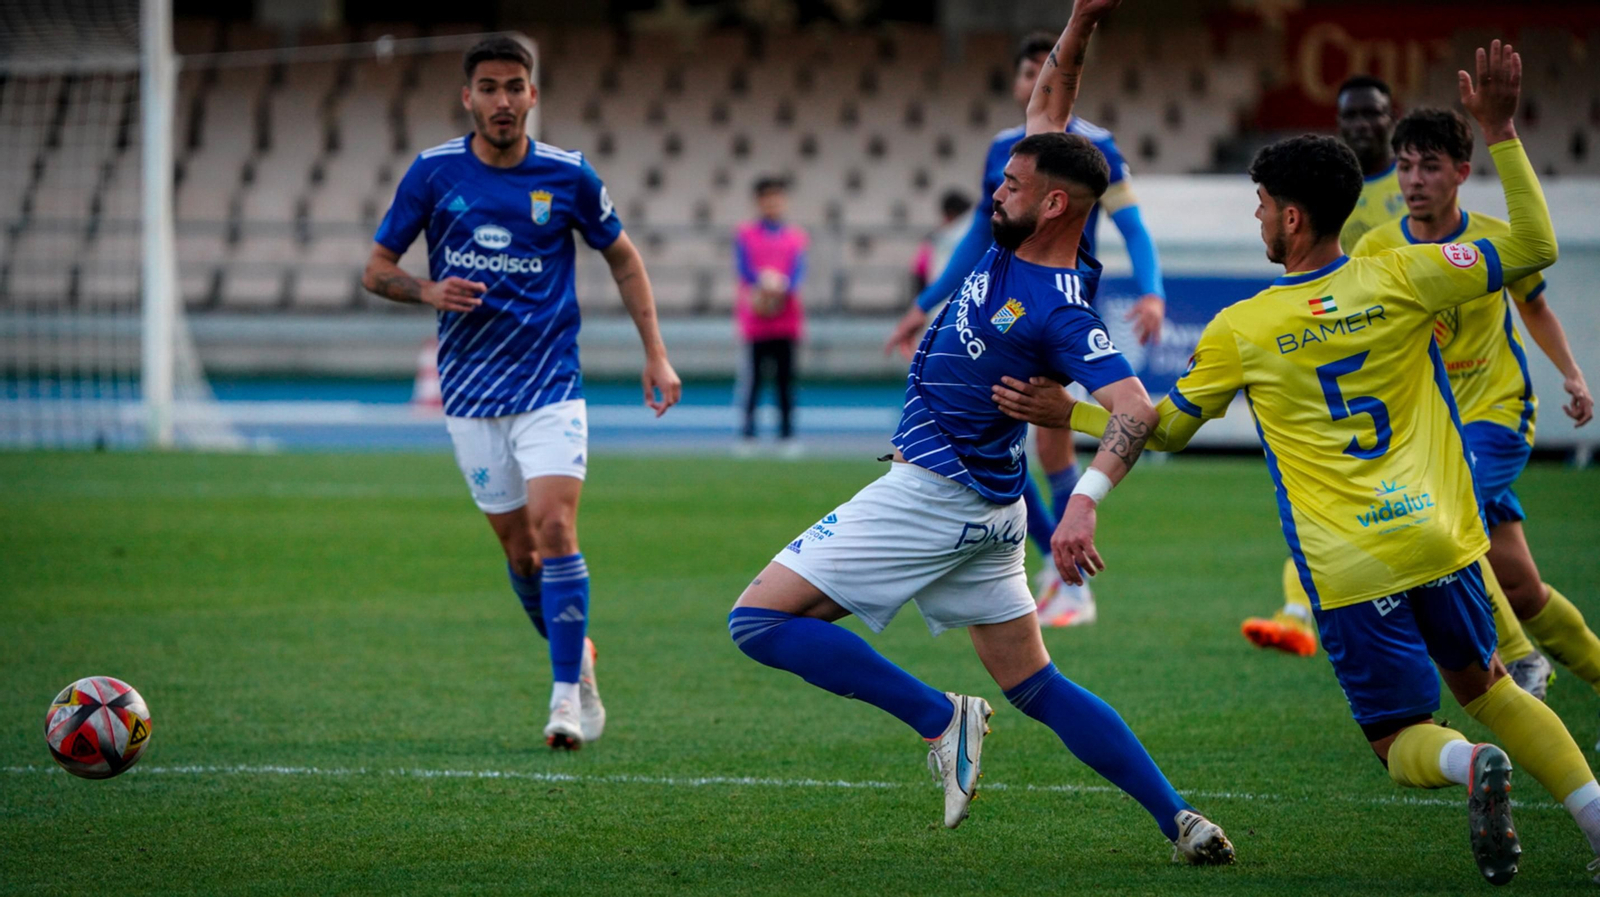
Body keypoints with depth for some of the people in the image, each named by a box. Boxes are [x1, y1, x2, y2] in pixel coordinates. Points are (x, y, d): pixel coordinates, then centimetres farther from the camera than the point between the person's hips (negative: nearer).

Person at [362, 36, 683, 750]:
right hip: (471, 390, 2)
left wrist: (655, 355, 4)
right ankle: (579, 662, 29)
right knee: (519, 547, 6)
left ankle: (567, 696, -14)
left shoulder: (569, 176, -2)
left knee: (554, 529, -18)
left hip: (551, 385, -2)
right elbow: (377, 269, 6)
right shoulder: (432, 173, -1)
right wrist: (429, 292, -16)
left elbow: (622, 258, 12)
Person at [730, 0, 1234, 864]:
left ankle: (939, 719, -11)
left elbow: (1137, 410, -33)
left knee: (761, 621, -7)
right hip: (983, 509, 9)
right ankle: (1181, 821, 5)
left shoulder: (1060, 311, -23)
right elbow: (1047, 108, 10)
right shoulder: (1016, 243, 1)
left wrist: (1086, 497, -47)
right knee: (1038, 690, 13)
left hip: (933, 495, -9)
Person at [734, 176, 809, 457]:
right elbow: (743, 268, -4)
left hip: (787, 317, 2)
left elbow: (798, 272, 0)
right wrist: (763, 284, -21)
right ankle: (747, 434, 1)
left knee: (786, 378, 0)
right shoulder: (745, 234, 7)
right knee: (752, 377, -4)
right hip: (755, 318, -2)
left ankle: (787, 434, 4)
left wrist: (780, 287, -19)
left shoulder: (796, 237, 12)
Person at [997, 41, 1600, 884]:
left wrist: (1069, 413, 21)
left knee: (1401, 740, 9)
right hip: (1438, 539, 2)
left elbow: (1166, 428, 11)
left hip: (1349, 570, -2)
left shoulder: (1240, 331, -3)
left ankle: (1468, 763, -28)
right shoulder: (1398, 278, -2)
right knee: (1482, 682, 24)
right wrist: (1501, 133, 3)